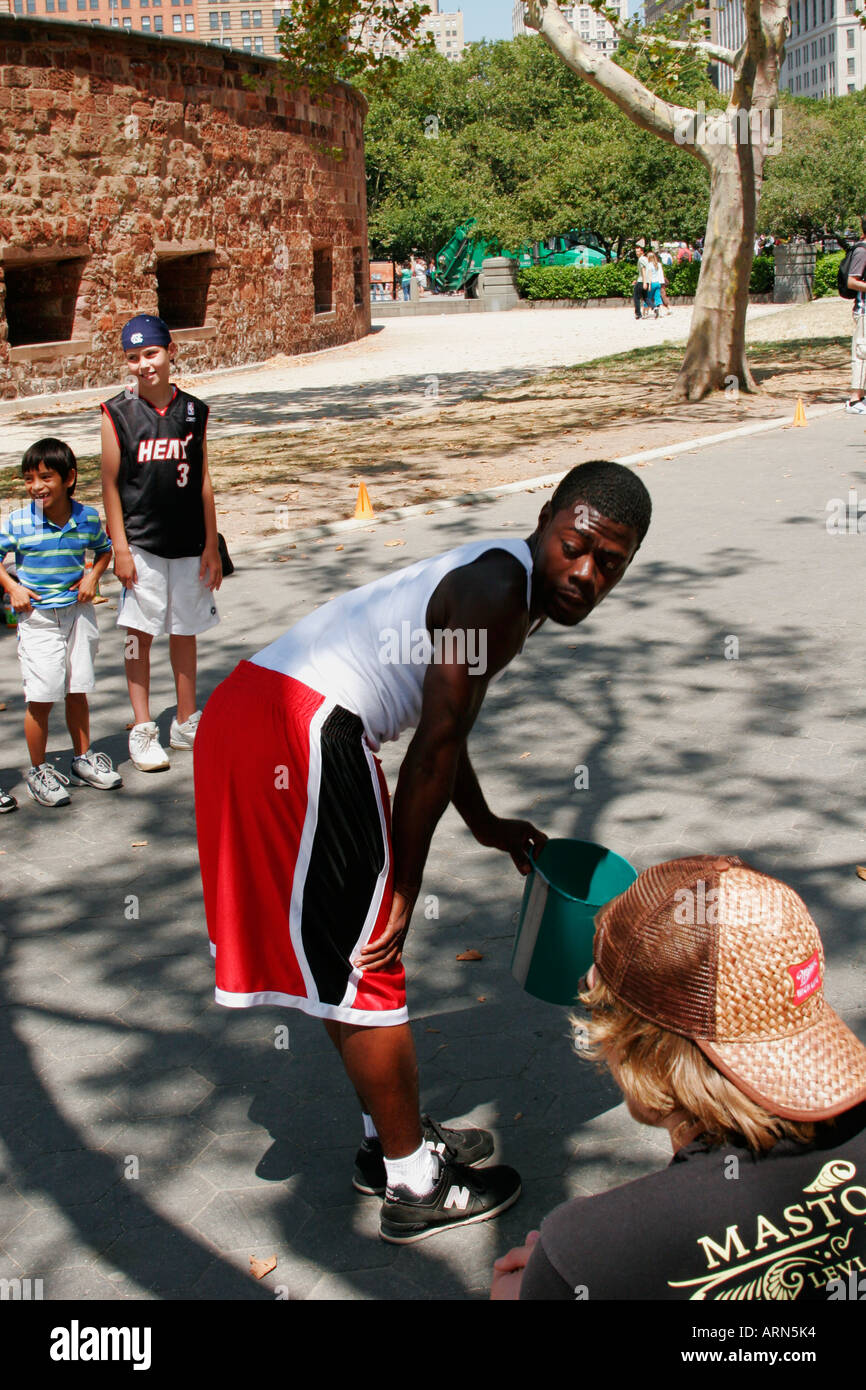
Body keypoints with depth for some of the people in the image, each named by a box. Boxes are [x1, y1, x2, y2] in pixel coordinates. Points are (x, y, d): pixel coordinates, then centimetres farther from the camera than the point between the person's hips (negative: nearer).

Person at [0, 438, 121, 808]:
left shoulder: (88, 518, -3)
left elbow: (104, 549, 16)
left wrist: (92, 576, -1)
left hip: (77, 612, 3)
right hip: (38, 618, -3)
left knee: (77, 691, 12)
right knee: (41, 698, -2)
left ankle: (83, 758, 29)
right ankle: (38, 771, 12)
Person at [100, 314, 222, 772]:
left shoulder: (193, 411, 4)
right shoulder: (117, 414, -4)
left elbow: (203, 481, 7)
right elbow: (111, 484, -3)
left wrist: (211, 545, 6)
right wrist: (120, 547, -8)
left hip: (189, 543, 3)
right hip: (141, 542, -3)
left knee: (185, 632, 11)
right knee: (141, 632, 0)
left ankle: (186, 723, 23)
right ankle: (142, 730, 9)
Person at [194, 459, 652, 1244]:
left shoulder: (504, 585, 18)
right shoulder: (496, 591, -13)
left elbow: (442, 730, 31)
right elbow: (434, 751, -14)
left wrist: (488, 826, 41)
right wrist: (405, 889, -7)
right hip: (300, 731, -11)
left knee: (347, 959, 21)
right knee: (368, 963, 1)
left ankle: (392, 1140, 38)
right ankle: (414, 1187, 16)